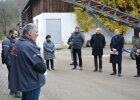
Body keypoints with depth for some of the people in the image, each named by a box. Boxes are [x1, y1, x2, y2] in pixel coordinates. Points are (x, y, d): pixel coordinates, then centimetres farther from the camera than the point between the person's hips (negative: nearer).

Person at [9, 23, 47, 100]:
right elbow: (42, 67, -24)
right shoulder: (29, 46, -24)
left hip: (22, 81, 9)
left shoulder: (17, 43, 6)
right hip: (32, 83, -9)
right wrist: (43, 69, -1)